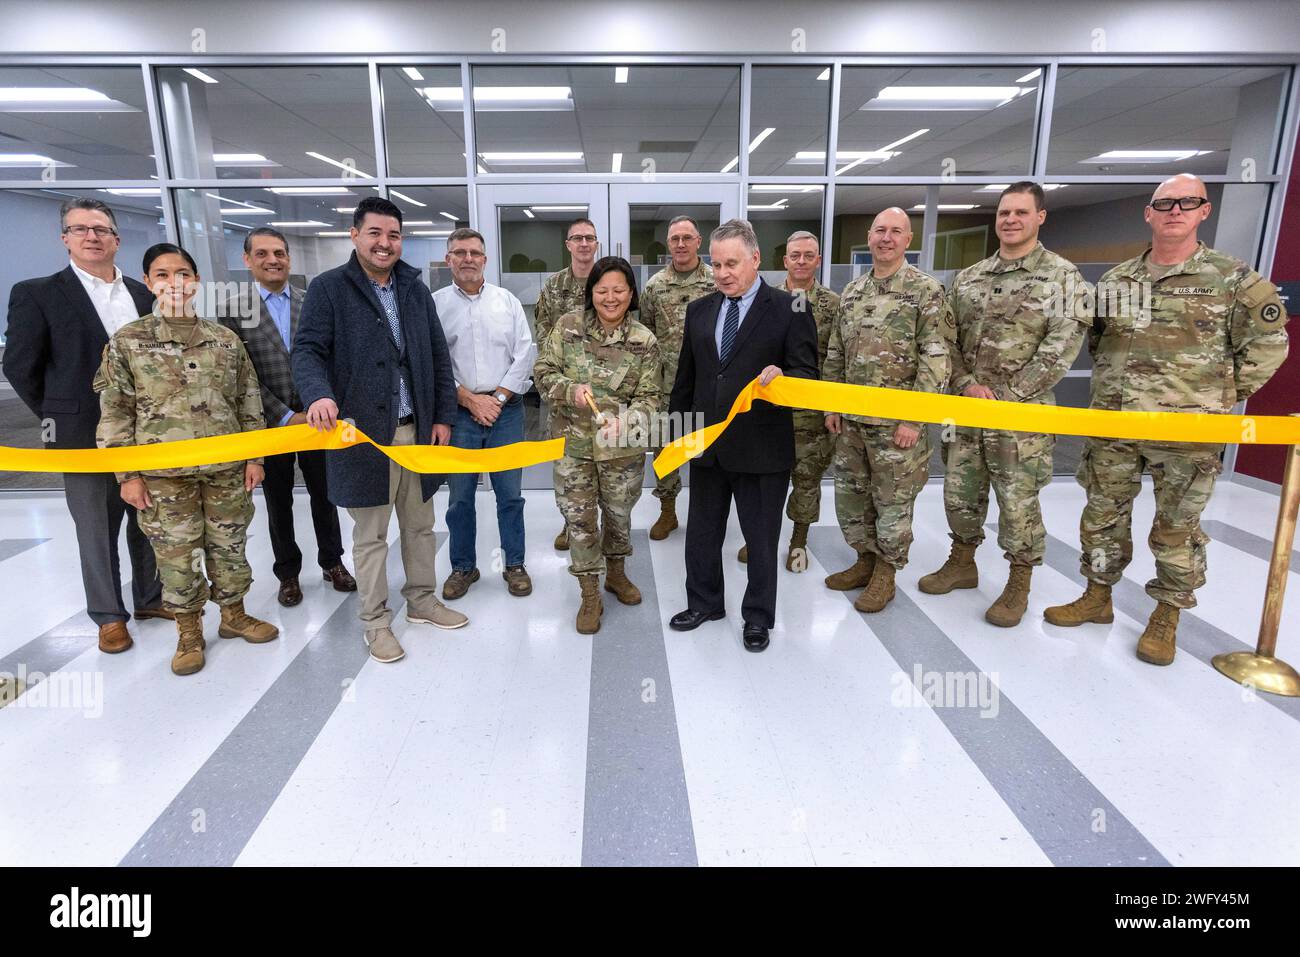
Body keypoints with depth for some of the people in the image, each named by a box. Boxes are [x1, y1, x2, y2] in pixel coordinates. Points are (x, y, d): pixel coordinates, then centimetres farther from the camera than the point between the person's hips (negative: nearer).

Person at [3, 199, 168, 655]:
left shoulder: (143, 294, 8)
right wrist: (60, 418, 2)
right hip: (86, 437, -3)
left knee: (149, 523, 13)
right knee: (97, 532, 7)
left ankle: (149, 598, 30)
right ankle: (109, 615, 20)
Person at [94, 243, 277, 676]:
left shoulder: (225, 339, 6)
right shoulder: (127, 341, 0)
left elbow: (249, 401, 9)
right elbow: (115, 413, 0)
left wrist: (254, 457, 4)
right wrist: (127, 474, -4)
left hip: (226, 467, 2)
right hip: (163, 473, -2)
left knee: (229, 545, 12)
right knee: (176, 553, 7)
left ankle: (233, 614, 31)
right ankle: (189, 632, 24)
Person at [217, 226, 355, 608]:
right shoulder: (233, 311, -2)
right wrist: (285, 417, -12)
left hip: (316, 419, 1)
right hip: (270, 426, -1)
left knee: (324, 496, 12)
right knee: (278, 505, 12)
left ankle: (332, 562, 30)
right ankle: (288, 573, 27)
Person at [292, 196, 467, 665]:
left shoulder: (416, 289, 10)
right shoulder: (328, 288, -4)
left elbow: (438, 357, 10)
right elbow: (306, 350, -11)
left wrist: (443, 416, 5)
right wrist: (318, 394, -32)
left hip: (418, 430, 5)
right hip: (363, 433, -4)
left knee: (420, 525, 16)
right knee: (370, 534, 6)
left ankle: (422, 600, 34)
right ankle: (375, 621, 20)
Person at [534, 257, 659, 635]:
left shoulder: (644, 341, -6)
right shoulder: (568, 326, -4)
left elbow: (649, 397, -6)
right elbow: (543, 372, -1)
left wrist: (627, 419, -26)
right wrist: (571, 390, -22)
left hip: (623, 446, 0)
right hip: (574, 443, 0)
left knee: (619, 513, 17)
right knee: (579, 518, 4)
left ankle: (616, 573, 44)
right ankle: (590, 596, 20)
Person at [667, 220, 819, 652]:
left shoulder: (789, 309, -6)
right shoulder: (699, 310, 9)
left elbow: (807, 373, -8)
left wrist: (782, 378, -30)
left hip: (761, 446, -4)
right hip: (707, 443, 5)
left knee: (761, 537, 9)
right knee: (702, 531, 17)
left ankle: (758, 616, 28)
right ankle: (704, 603, 37)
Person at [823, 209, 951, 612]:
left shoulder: (926, 290, -8)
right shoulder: (852, 291, 10)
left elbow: (935, 360, -13)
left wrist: (914, 418, -17)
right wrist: (831, 405, 10)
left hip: (897, 421, -6)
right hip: (851, 418, 6)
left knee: (893, 501, 5)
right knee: (849, 494, 14)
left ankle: (885, 575, 20)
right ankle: (866, 559, 32)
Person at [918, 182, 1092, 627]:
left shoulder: (1062, 276, -3)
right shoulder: (968, 278, 10)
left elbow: (1061, 347, -10)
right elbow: (949, 339, 9)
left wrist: (1006, 396, -14)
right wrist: (967, 384, -7)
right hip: (966, 407, 5)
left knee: (1018, 501, 2)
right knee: (960, 490, 13)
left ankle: (1018, 586, 19)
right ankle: (962, 564, 32)